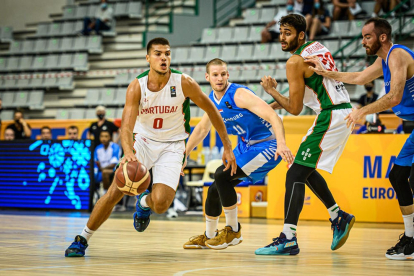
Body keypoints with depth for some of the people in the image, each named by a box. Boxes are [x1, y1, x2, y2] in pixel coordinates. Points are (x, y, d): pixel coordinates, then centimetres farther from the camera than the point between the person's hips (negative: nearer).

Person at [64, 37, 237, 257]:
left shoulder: (184, 83, -16)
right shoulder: (137, 87, -16)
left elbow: (211, 110, -2)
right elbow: (127, 125, -24)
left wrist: (227, 147, 0)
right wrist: (128, 152, -46)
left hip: (171, 146, 0)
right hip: (143, 141, 0)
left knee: (160, 204, -19)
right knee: (114, 192, -13)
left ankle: (144, 203, 21)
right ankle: (82, 239, 5)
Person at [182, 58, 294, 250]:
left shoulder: (239, 94, -21)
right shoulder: (212, 100, 4)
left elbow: (273, 117, -29)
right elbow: (202, 129, 22)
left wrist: (281, 144, -44)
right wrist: (184, 154, 23)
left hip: (266, 145, -8)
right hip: (245, 146, 8)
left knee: (222, 176, -21)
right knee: (215, 189, 8)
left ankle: (233, 231, -6)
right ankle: (208, 236, 28)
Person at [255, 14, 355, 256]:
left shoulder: (295, 62, -12)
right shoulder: (318, 47, 15)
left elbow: (295, 108, -11)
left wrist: (272, 90, 3)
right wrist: (275, 104, 25)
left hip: (331, 117, -10)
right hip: (344, 113, 10)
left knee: (295, 175, -11)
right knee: (306, 170, 24)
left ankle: (288, 240, -18)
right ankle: (339, 218, 29)